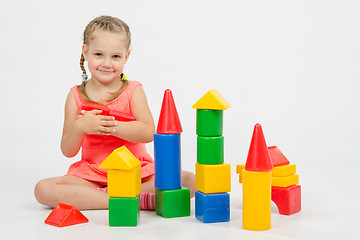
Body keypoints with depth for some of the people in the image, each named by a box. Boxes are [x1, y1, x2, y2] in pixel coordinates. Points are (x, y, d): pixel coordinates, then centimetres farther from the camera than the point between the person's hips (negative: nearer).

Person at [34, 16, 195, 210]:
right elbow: (68, 151, 0)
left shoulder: (133, 91, 1)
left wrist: (108, 125, -23)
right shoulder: (76, 96, 3)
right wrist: (80, 127, -21)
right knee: (43, 189, -26)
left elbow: (148, 132, -15)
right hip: (92, 175, 1)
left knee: (191, 180, -23)